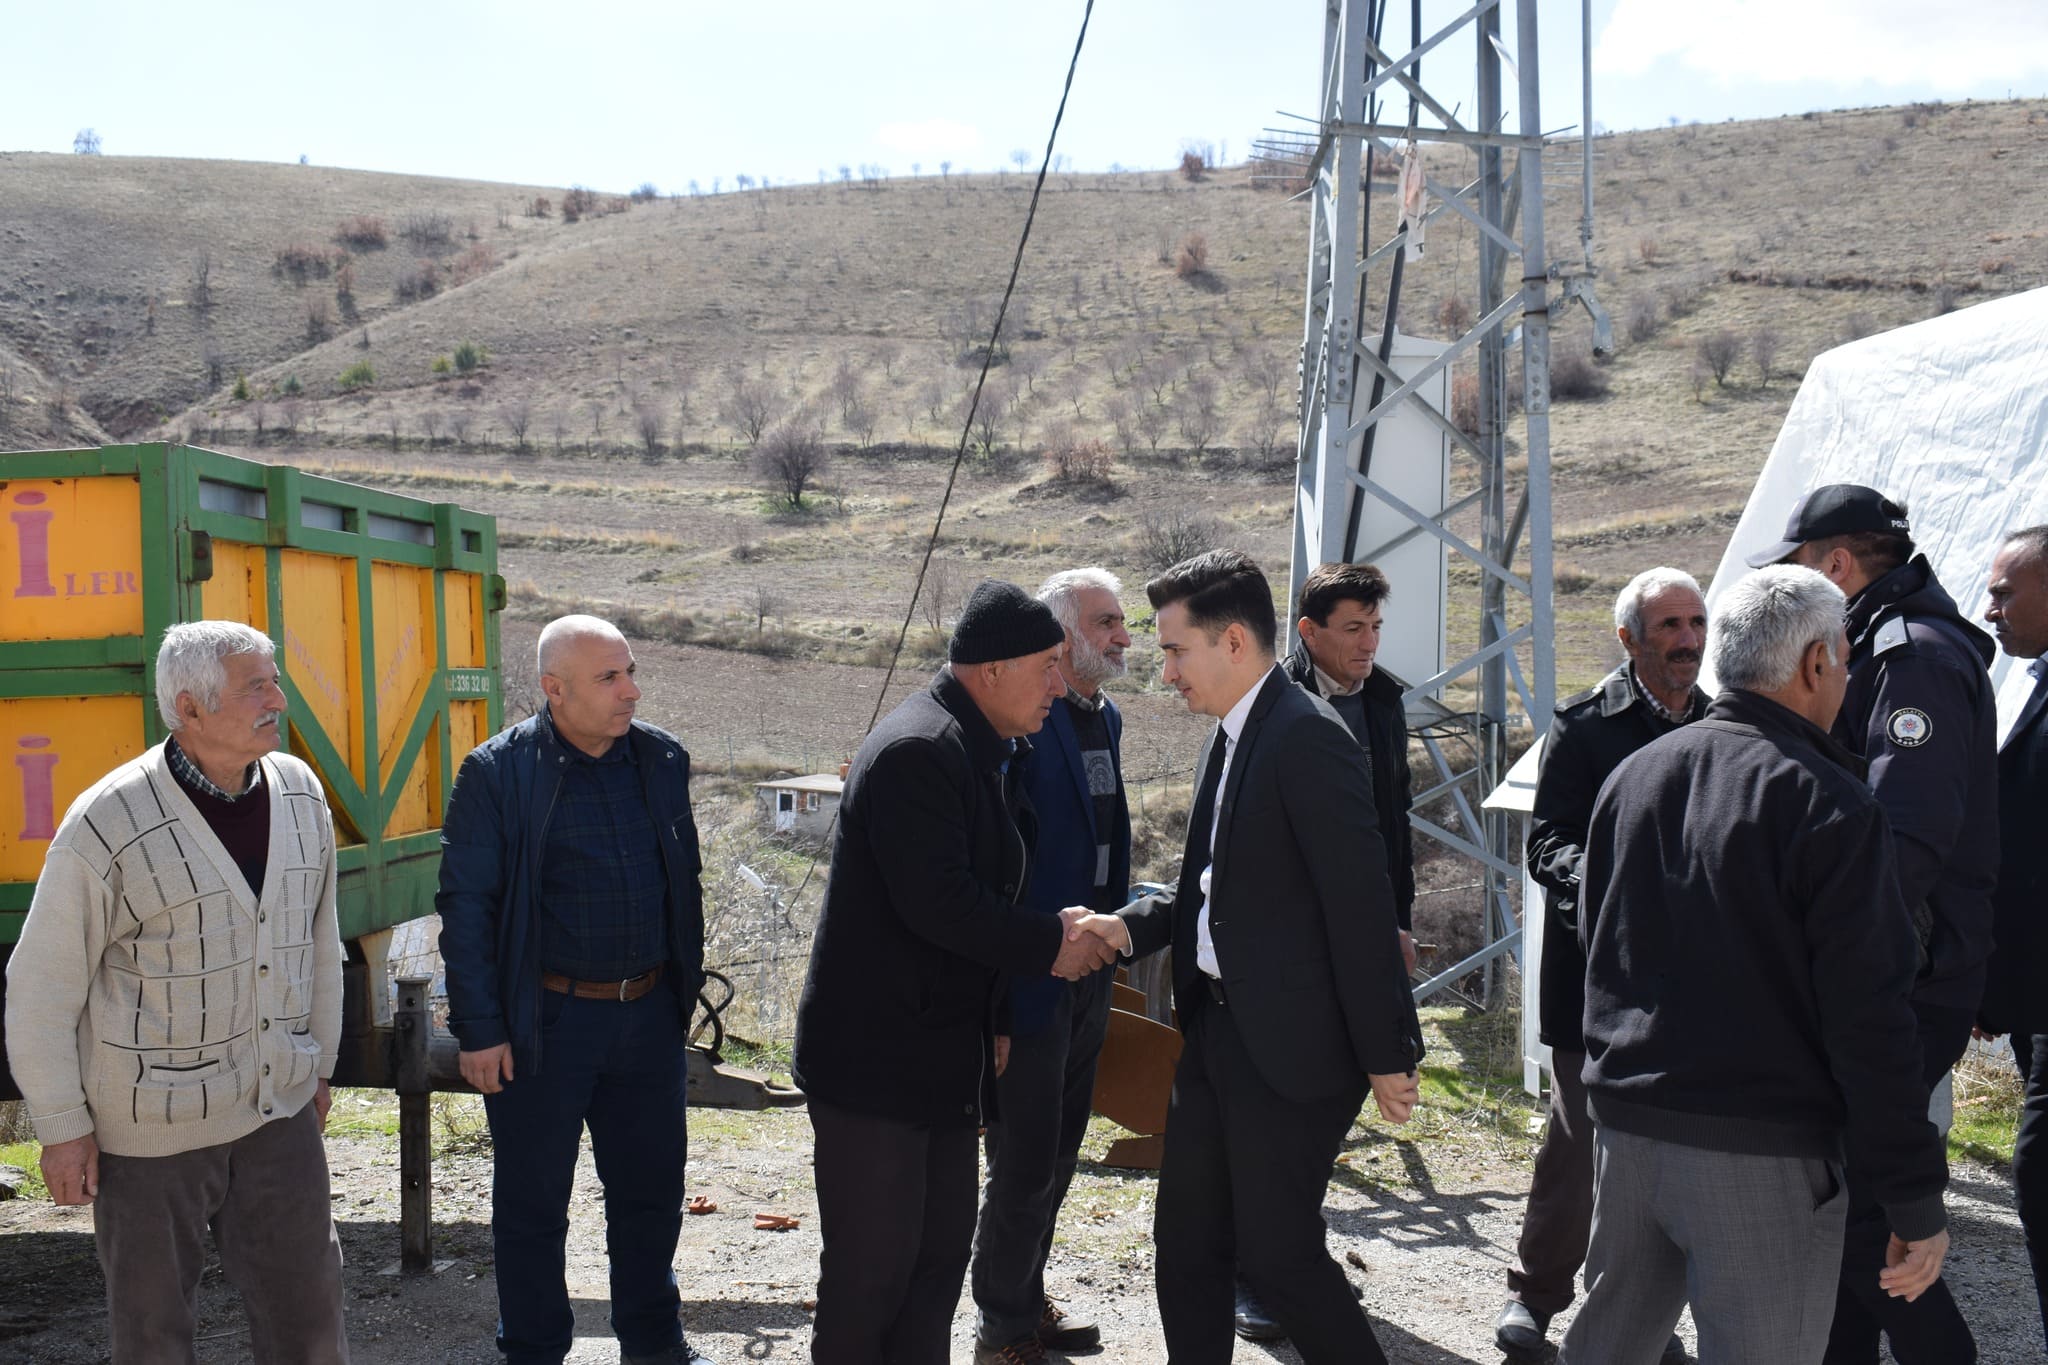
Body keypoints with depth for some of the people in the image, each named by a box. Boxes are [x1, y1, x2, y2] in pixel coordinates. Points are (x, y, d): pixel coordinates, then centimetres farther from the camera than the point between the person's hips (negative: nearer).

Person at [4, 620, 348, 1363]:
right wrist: (61, 1127, -7)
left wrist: (319, 1068, 16)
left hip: (279, 1109, 5)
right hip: (152, 1128, -4)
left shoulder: (299, 792, -1)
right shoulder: (108, 825, -18)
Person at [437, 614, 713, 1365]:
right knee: (532, 1202, 10)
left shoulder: (662, 759, 4)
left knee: (651, 1189, 16)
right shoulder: (497, 772, -10)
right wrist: (479, 1029, -11)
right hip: (545, 1021, -4)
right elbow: (465, 904, -9)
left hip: (648, 1014, 5)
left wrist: (685, 989, 14)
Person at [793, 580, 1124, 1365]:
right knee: (872, 1269, -1)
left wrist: (997, 1022, 16)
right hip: (877, 1058, -10)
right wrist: (1049, 944, -15)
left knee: (942, 1252, 15)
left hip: (947, 1056, 10)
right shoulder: (917, 749, -19)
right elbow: (936, 902, -26)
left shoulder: (991, 753, 13)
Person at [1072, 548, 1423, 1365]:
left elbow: (1360, 906, -19)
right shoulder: (1230, 737, 11)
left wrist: (1386, 1055, -17)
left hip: (1289, 1044, -9)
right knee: (1185, 1241, 14)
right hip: (1217, 1028, 9)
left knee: (1277, 1251, 1)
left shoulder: (1308, 738, -18)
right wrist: (1131, 926, 0)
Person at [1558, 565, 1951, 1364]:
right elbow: (1869, 1020, -15)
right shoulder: (1827, 805, -13)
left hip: (1625, 1125, 7)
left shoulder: (1631, 775, 8)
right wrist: (1916, 1202, -9)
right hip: (1762, 1149, -6)